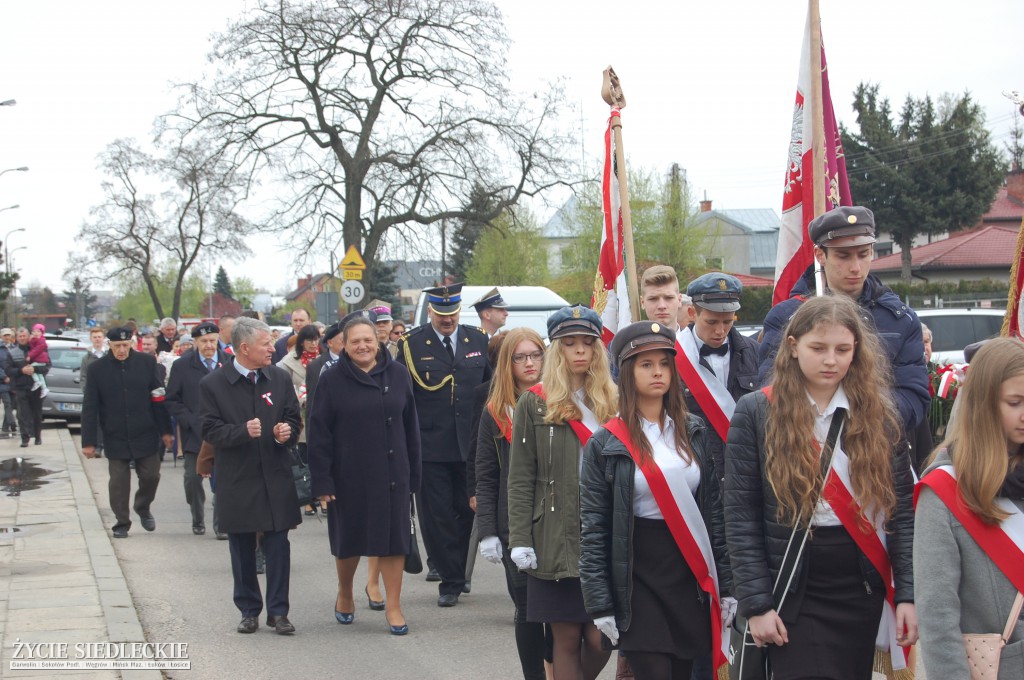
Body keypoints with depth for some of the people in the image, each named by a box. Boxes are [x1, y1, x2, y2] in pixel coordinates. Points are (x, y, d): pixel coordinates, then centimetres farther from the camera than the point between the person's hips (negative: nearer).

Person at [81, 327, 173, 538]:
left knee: (150, 475, 5)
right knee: (118, 482, 2)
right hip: (115, 439, -1)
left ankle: (143, 508, 32)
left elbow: (159, 399, 3)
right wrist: (88, 441, -4)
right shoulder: (97, 368, -4)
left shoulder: (146, 363, -1)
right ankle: (121, 523, 16)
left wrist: (165, 430, 2)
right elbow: (89, 408, -2)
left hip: (145, 435, 1)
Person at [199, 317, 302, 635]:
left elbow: (294, 418, 14)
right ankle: (248, 610, 19)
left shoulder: (280, 379, 6)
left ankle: (278, 611, 9)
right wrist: (242, 431, -23)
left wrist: (288, 431, -9)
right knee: (242, 549, 7)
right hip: (237, 480, -2)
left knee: (278, 546, 0)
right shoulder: (213, 384, -5)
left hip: (276, 477, 2)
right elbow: (210, 430, -7)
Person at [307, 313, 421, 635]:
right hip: (348, 475, -1)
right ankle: (345, 594, 36)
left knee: (393, 538, 1)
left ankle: (393, 606, 9)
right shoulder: (332, 380, -4)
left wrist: (413, 474, 2)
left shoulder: (397, 375, 2)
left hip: (392, 473, 1)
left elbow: (410, 426, 5)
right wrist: (322, 481, -10)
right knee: (348, 538, 12)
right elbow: (319, 434, -5)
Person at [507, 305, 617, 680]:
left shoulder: (613, 403, 11)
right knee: (567, 639, 1)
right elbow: (520, 479, 0)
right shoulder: (535, 404, 3)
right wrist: (520, 541, -8)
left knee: (600, 639, -3)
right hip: (557, 540, -2)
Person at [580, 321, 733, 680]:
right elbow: (593, 529, -3)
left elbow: (715, 511, 9)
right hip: (638, 579, -3)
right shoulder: (605, 444, -2)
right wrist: (600, 605, -8)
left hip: (692, 575, 3)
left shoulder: (694, 432, 7)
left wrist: (725, 585, 5)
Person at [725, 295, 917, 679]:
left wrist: (908, 592, -5)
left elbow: (902, 509, 4)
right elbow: (741, 516, -5)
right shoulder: (756, 413, -3)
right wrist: (756, 602, -10)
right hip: (794, 593, -3)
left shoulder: (879, 414, 5)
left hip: (863, 589, 3)